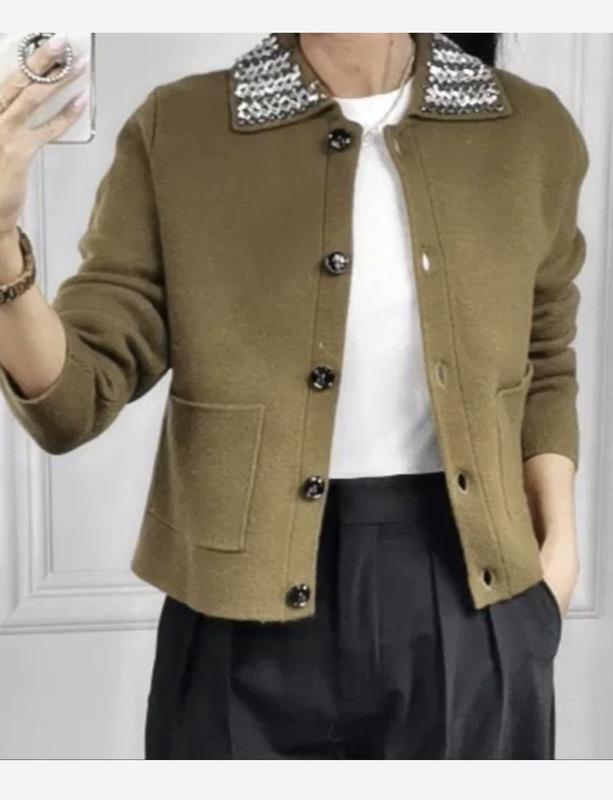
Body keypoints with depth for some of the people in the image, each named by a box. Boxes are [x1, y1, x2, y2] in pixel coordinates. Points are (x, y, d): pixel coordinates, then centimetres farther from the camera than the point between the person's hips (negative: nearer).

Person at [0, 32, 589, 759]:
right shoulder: (175, 131, -5)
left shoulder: (532, 131, 0)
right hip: (248, 613, -1)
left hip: (470, 601, 2)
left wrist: (559, 543, 4)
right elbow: (72, 402, -8)